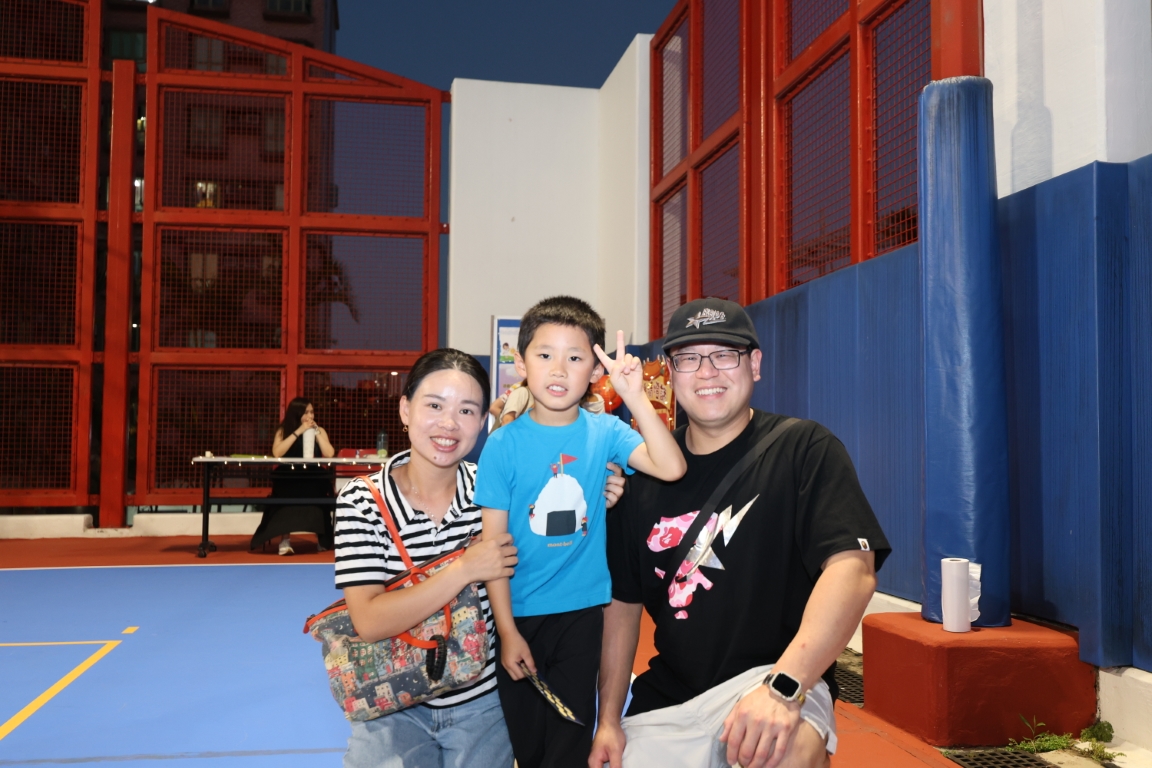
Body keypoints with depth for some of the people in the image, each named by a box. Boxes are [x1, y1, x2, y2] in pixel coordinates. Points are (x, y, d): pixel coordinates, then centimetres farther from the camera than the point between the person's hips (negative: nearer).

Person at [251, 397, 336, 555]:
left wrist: (316, 432, -8)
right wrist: (298, 432, -13)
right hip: (288, 478, -1)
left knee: (318, 488, -33)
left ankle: (322, 538, -15)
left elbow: (329, 454, -7)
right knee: (286, 491, -35)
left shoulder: (320, 430, 8)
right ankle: (285, 540, -30)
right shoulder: (283, 430, 5)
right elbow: (277, 453, -14)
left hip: (313, 479, 1)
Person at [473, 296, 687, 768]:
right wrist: (507, 630, -7)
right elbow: (494, 543, -7)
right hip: (519, 616, 0)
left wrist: (634, 396, -28)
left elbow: (671, 467, -21)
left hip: (582, 612, 1)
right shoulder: (504, 444, -8)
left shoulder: (605, 432, -4)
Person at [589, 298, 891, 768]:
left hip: (777, 674, -4)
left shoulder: (804, 450, -6)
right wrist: (609, 719, 5)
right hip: (664, 699, 5)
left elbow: (852, 569, -19)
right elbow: (623, 600, 11)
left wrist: (783, 685, -32)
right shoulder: (645, 472, 7)